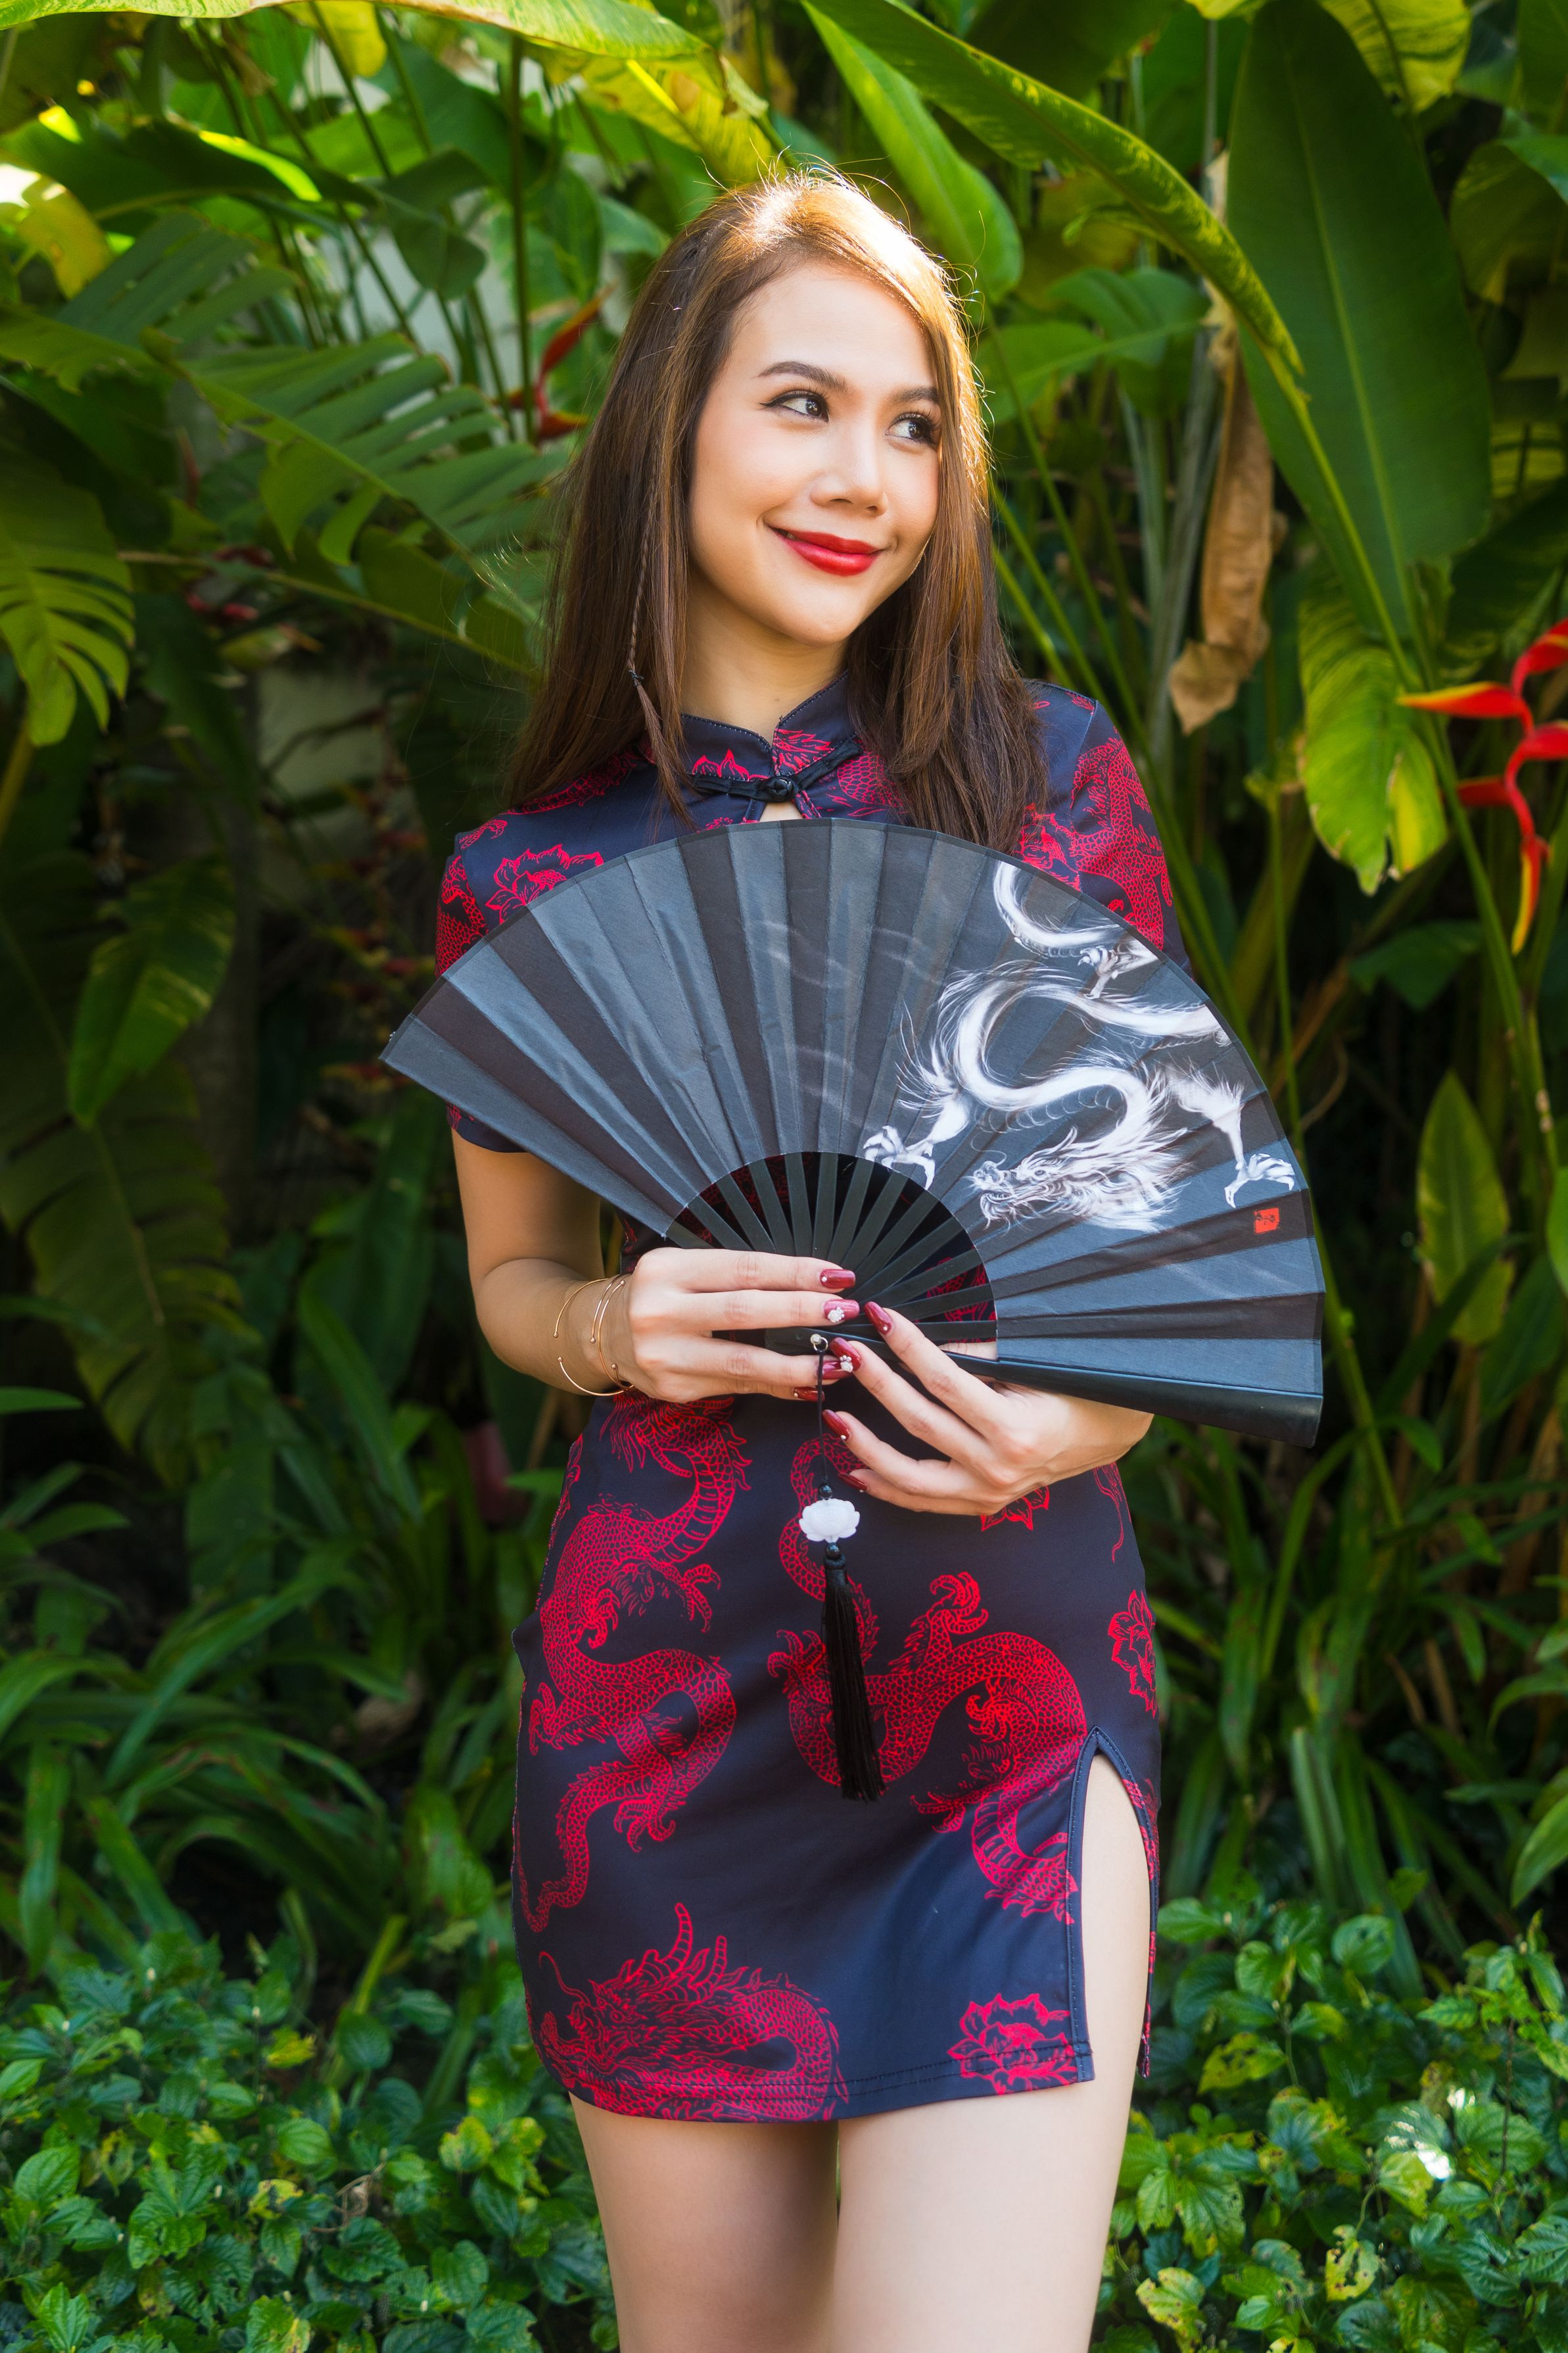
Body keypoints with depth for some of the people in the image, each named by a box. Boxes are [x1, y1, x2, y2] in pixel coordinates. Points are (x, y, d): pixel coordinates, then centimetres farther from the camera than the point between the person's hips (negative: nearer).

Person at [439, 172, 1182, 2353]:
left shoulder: (1054, 779, 1)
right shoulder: (527, 876, 2)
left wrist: (1097, 1407, -11)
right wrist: (610, 1327, -9)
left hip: (1012, 1676, -1)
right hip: (658, 1679, 1)